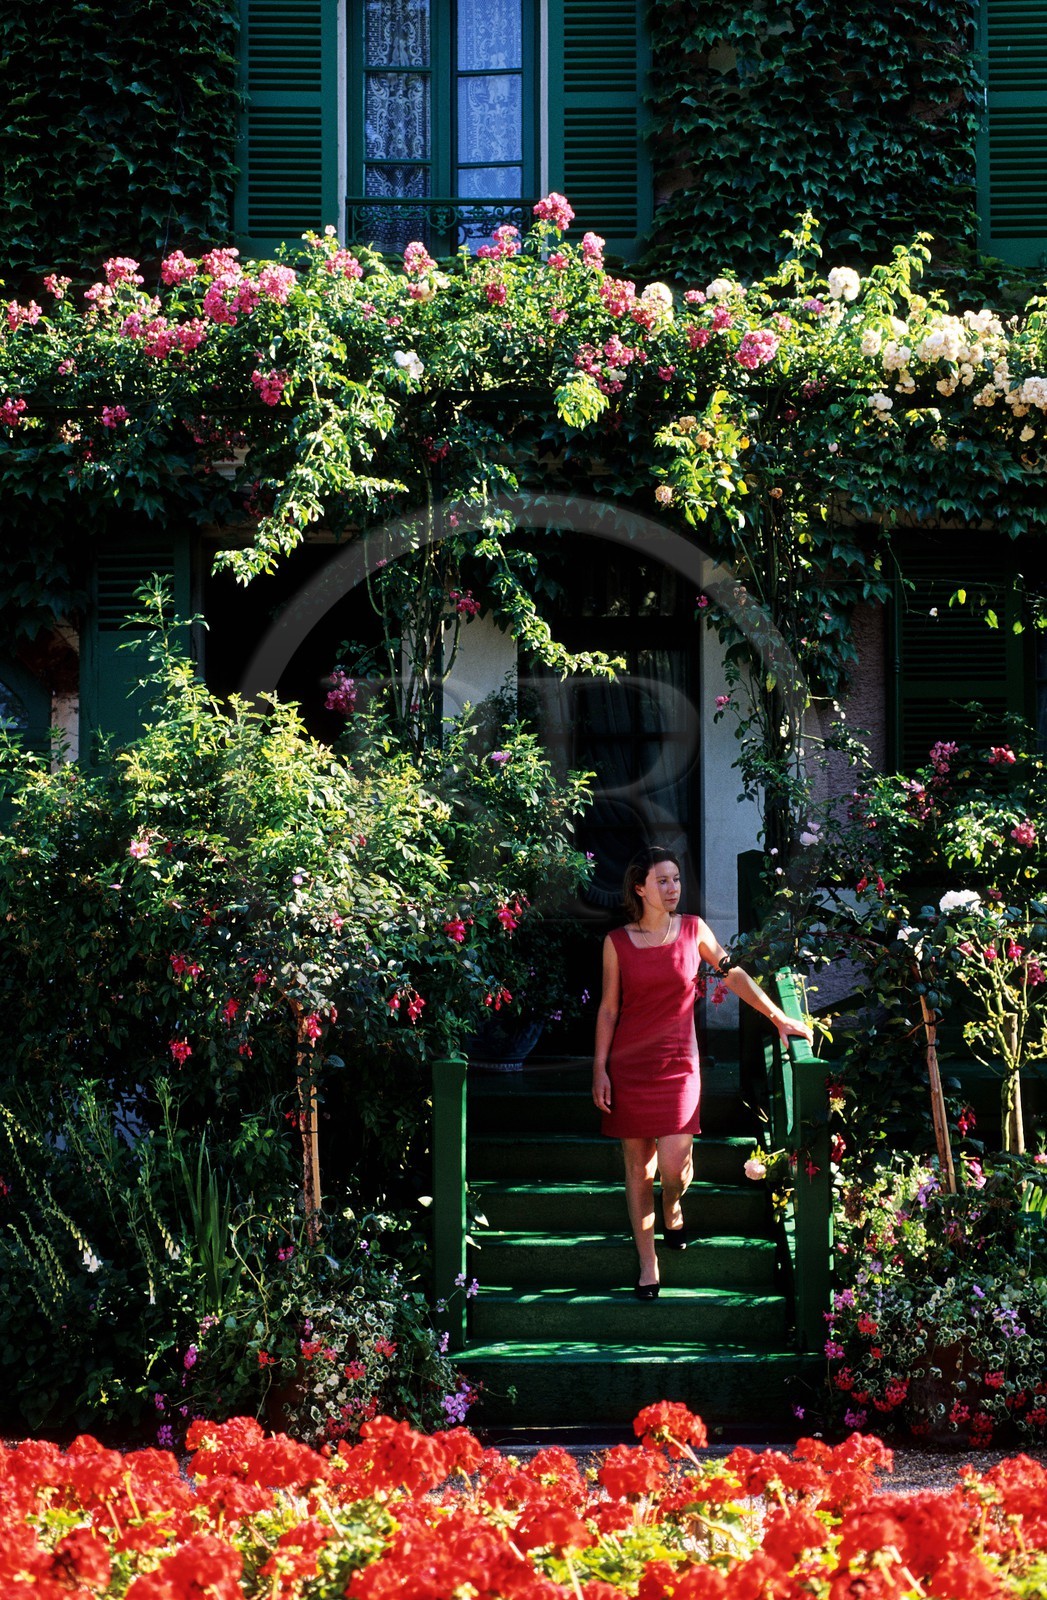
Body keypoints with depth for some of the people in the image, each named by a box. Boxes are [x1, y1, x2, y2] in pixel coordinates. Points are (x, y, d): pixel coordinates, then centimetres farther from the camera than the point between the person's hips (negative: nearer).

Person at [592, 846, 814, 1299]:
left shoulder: (694, 930, 2)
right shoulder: (617, 942, 0)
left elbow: (733, 975, 11)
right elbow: (608, 1008, 4)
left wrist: (779, 1018, 9)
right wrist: (600, 1069, 0)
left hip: (677, 1063, 0)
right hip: (629, 1064, 0)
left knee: (674, 1164, -11)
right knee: (637, 1163, 3)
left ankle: (672, 1209, 26)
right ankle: (648, 1264, 14)